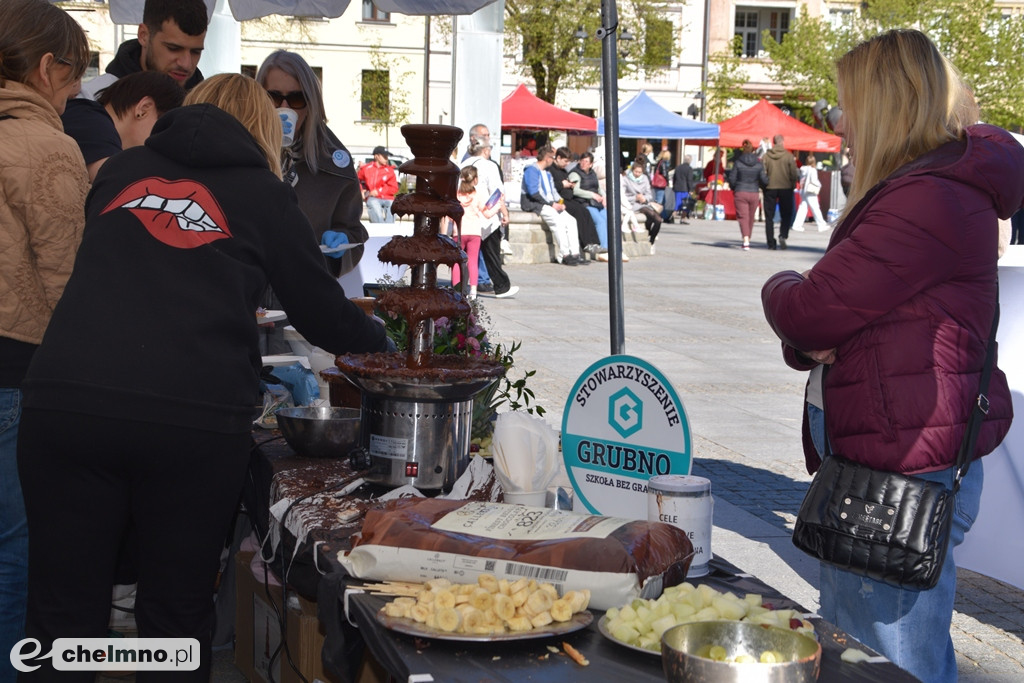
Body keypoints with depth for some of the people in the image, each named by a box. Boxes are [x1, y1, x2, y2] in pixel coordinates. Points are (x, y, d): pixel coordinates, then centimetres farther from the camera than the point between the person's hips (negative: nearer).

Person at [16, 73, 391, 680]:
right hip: (196, 418, -2)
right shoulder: (265, 195, 9)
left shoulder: (121, 171, 18)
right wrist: (381, 343, 34)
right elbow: (326, 318, 13)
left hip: (63, 399, 2)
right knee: (177, 616, 12)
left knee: (64, 615, 10)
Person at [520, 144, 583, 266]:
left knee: (571, 220, -11)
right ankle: (565, 255, -29)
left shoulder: (547, 174, 25)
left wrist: (559, 202, -1)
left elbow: (553, 191, 22)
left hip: (550, 204, 9)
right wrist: (552, 204, -17)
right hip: (534, 204, -9)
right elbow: (533, 192, -16)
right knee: (557, 221, -31)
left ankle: (575, 253, -19)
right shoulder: (532, 170, -5)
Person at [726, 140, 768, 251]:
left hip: (740, 193, -2)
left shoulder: (737, 163, -6)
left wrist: (734, 188, 15)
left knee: (743, 217, -4)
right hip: (754, 193, 2)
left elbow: (732, 179, -4)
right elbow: (764, 180, -3)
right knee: (751, 218, 15)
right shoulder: (759, 164, -1)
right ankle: (747, 240, 26)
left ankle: (746, 241, -22)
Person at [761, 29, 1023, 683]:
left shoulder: (931, 202, -20)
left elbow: (803, 310, -21)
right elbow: (815, 330, 16)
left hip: (906, 479, -11)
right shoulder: (916, 191, 16)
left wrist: (782, 286, 1)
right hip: (874, 465, 11)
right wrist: (809, 339, -7)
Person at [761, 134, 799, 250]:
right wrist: (793, 185, 9)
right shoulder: (788, 156, -5)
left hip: (770, 188, 1)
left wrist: (764, 186, 9)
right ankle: (783, 235, -11)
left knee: (769, 216, 6)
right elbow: (794, 174, -6)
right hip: (785, 188, -1)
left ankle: (771, 243, 3)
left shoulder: (766, 156, -2)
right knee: (786, 214, 12)